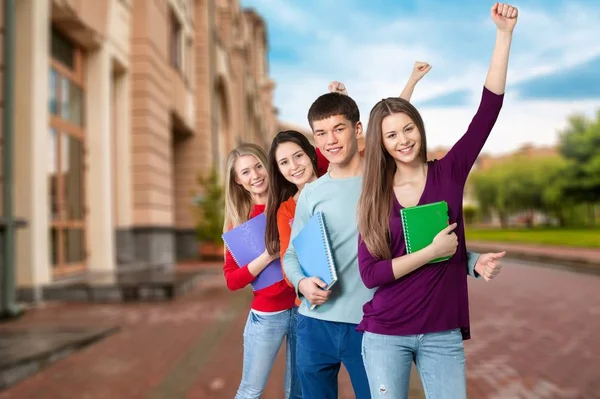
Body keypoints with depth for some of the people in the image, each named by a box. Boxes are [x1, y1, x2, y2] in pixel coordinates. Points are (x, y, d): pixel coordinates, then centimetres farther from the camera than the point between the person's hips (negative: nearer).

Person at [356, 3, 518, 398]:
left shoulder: (448, 173, -1)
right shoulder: (374, 198, -2)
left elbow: (489, 108, -10)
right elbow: (370, 273, -10)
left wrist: (504, 34, -14)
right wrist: (432, 251, -18)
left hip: (442, 333, 0)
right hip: (385, 334, 0)